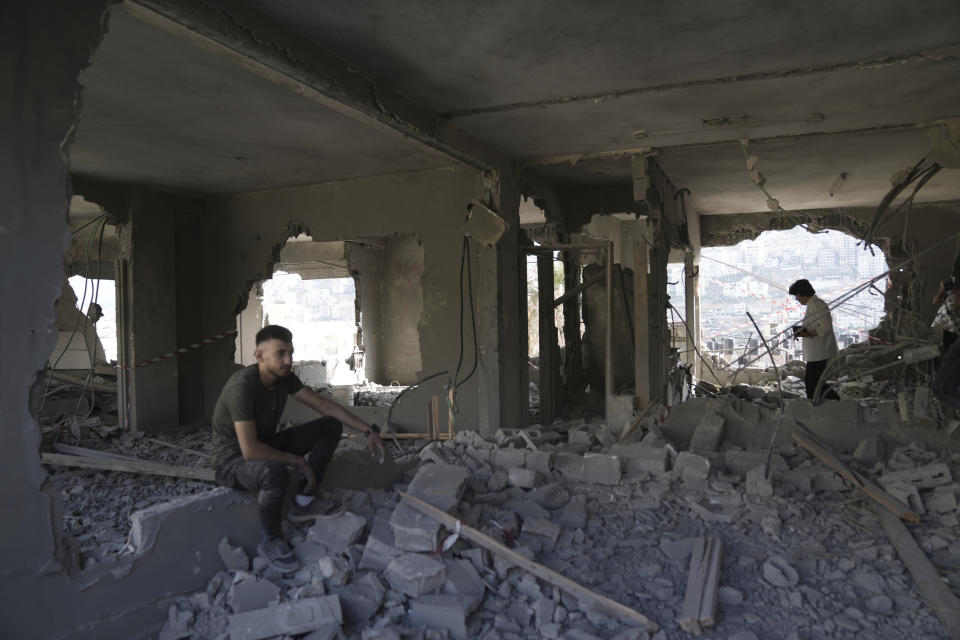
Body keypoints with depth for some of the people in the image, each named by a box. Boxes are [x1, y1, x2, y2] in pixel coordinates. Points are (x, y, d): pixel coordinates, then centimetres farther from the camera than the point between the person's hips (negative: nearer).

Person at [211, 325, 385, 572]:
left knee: (331, 425, -1)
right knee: (274, 472, -42)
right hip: (233, 462, -8)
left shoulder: (285, 377, -6)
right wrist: (299, 462, -25)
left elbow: (325, 406, -1)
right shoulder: (242, 386, -30)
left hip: (266, 446, 8)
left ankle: (303, 501, -2)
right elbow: (250, 451, -35)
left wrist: (368, 430, -8)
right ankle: (270, 541, -14)